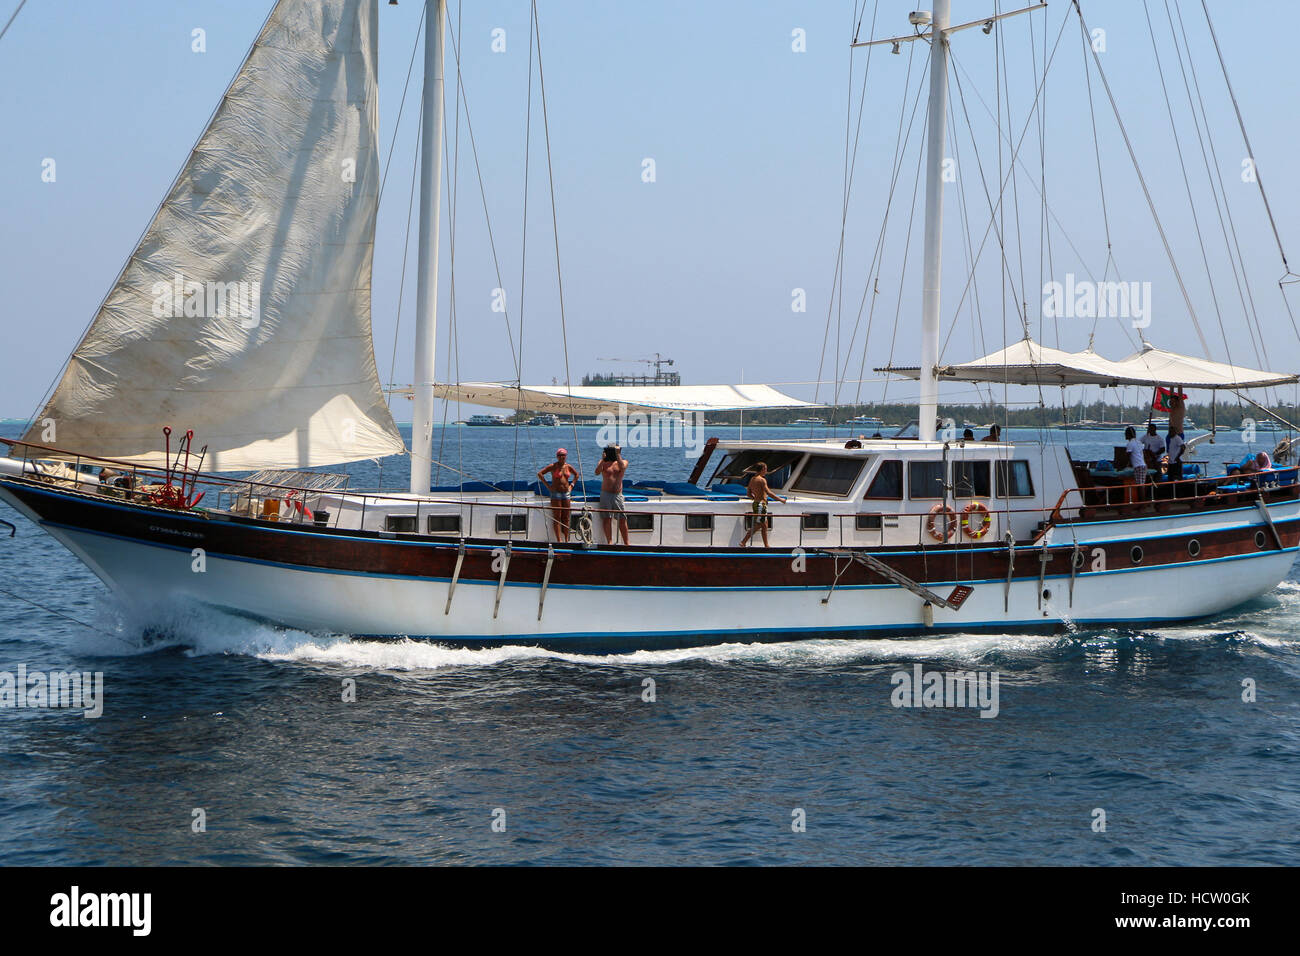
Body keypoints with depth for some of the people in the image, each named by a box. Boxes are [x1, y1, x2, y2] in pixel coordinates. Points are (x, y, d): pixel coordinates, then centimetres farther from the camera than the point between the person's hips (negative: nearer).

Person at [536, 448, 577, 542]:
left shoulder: (568, 467, 8)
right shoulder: (553, 466, -5)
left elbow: (576, 474, 26)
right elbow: (540, 474, -8)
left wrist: (571, 485, 13)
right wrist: (548, 485, -9)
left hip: (566, 493, 5)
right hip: (556, 493, -5)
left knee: (566, 518, 5)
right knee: (557, 517, -5)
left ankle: (566, 539, 9)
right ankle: (559, 540, -7)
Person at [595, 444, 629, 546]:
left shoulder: (623, 461, 7)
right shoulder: (603, 462, 6)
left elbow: (622, 468, -16)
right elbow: (597, 472, -13)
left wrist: (618, 455, -20)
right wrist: (603, 459, -22)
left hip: (618, 494, 0)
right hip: (606, 494, 0)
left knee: (622, 518, 0)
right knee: (607, 518, -5)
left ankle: (626, 542, 6)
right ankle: (610, 542, -2)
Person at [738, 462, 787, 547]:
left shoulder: (752, 479, 12)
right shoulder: (762, 480, -15)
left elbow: (749, 494, 17)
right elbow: (768, 493, -21)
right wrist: (780, 499, -13)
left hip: (755, 504, 10)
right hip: (761, 504, -10)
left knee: (765, 524, 15)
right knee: (757, 526, -6)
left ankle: (766, 545, 19)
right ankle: (743, 542, -8)